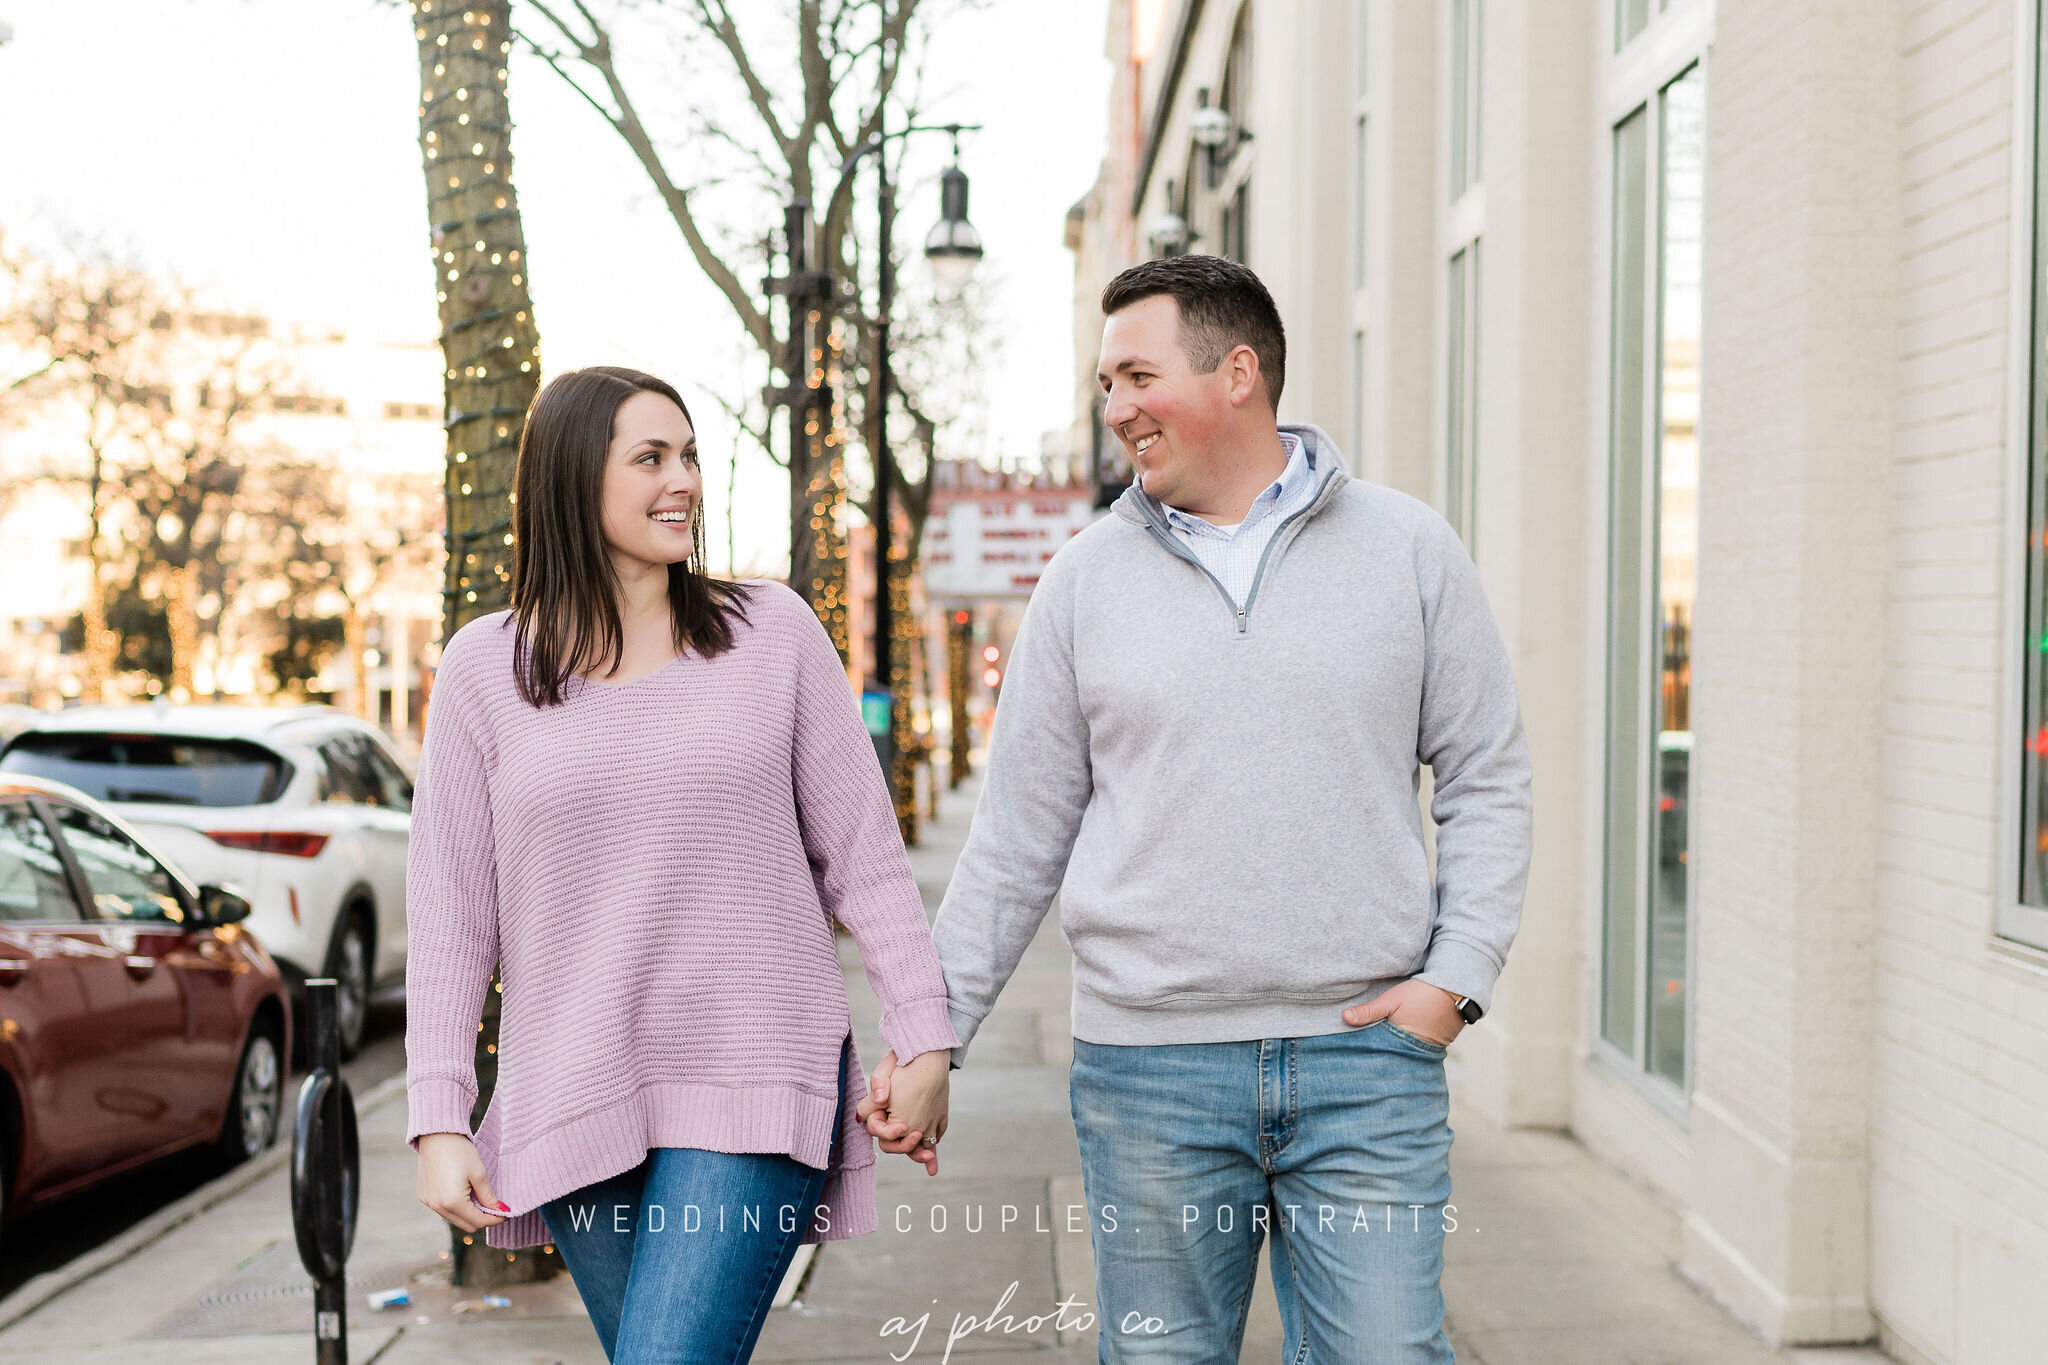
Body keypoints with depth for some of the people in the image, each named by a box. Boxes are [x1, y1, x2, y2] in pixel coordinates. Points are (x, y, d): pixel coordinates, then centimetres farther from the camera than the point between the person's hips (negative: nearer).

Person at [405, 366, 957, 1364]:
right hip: (574, 1102, 2)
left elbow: (862, 850, 5)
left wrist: (924, 1036, 1)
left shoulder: (772, 630, 2)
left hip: (752, 1090, -1)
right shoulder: (486, 665, 3)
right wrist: (438, 1122, -1)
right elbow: (448, 914, 4)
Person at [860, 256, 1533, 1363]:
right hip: (1147, 1070, 1)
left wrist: (1457, 977, -5)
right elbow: (1017, 835, 8)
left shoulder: (1406, 550, 4)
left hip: (1367, 1062, -1)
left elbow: (1487, 777, 7)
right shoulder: (1086, 580, 5)